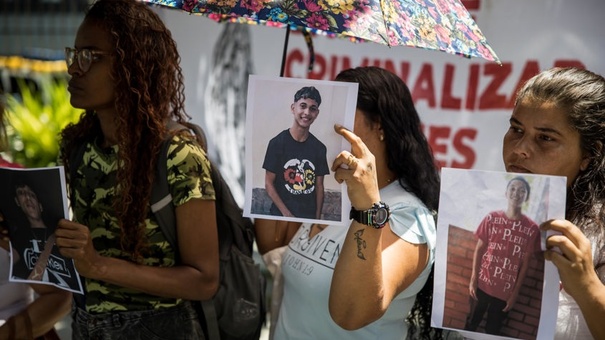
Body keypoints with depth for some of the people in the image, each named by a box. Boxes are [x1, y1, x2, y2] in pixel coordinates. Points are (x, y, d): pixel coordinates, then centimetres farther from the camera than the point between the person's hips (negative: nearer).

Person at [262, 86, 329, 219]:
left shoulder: (320, 148, 3)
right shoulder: (277, 143, -8)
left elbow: (319, 186, 6)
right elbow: (269, 184, -8)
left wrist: (318, 217, -3)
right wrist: (287, 214, -14)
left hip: (310, 216, 3)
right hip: (281, 215, -3)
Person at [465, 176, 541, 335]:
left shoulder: (532, 228, -8)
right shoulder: (491, 218, -5)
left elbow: (525, 263, -4)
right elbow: (479, 249, 0)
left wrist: (515, 292, -3)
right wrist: (473, 279, -4)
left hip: (506, 291, -1)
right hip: (483, 284, 1)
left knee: (493, 330, 13)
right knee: (472, 322, 13)